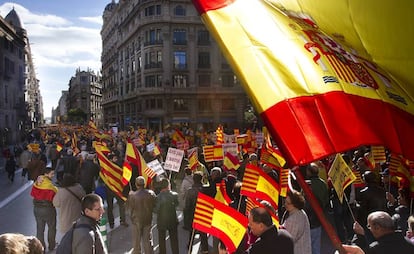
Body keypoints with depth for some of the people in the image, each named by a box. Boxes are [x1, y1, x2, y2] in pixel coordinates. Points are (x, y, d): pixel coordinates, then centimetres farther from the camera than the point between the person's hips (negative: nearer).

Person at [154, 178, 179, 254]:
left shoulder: (158, 197, -22)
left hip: (162, 221, -2)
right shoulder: (174, 195, -15)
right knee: (174, 239, 18)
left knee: (162, 240, 18)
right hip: (173, 220, 2)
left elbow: (155, 210, -15)